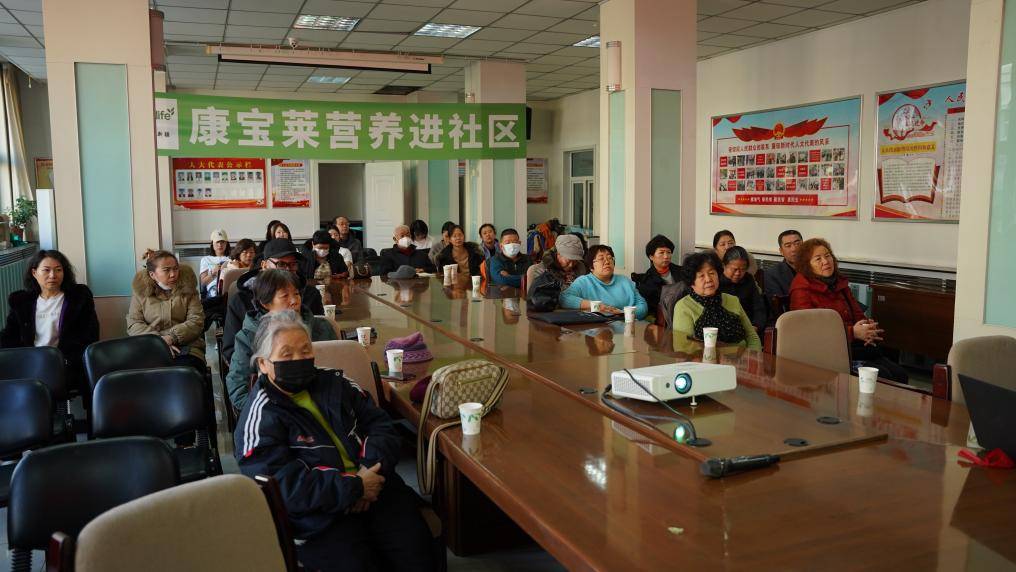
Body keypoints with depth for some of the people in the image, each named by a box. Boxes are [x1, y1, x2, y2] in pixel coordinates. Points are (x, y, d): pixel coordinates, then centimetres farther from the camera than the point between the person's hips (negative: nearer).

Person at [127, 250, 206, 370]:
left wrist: (172, 337, -15)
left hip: (186, 349, 0)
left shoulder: (187, 288, 9)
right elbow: (133, 324, 3)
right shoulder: (140, 290, 10)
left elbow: (196, 321, 1)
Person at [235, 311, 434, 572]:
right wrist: (354, 487, -17)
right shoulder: (260, 417, -3)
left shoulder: (333, 383, 15)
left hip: (374, 488, 4)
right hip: (318, 515, -4)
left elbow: (380, 423, 11)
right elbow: (282, 486, -14)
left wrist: (372, 467, -9)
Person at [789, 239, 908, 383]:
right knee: (882, 376, -24)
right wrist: (853, 332, -20)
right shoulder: (801, 289, -5)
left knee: (900, 375, -13)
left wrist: (867, 328, -5)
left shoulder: (839, 283, 19)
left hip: (856, 347, 7)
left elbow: (858, 314, 21)